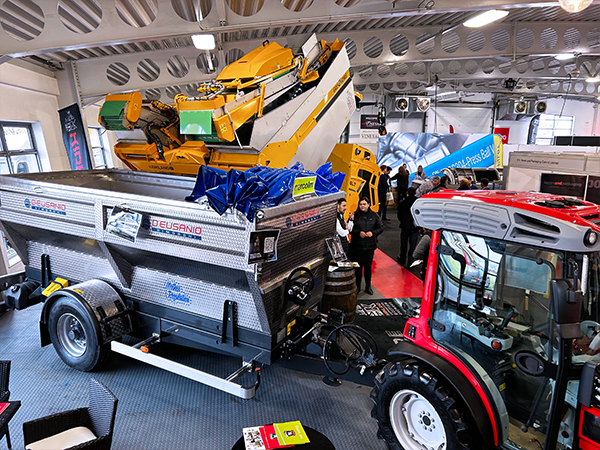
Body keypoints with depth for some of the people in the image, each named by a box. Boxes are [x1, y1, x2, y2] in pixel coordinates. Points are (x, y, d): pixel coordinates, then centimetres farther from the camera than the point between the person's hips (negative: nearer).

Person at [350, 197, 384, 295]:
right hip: (357, 245, -1)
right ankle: (357, 286, 18)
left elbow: (380, 228, 7)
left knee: (368, 266, 8)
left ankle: (368, 286, 22)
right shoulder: (355, 215, 0)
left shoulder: (374, 216, 5)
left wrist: (372, 233, -10)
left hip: (370, 246, 1)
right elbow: (350, 229, -1)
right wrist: (359, 233, -16)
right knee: (358, 266, 4)